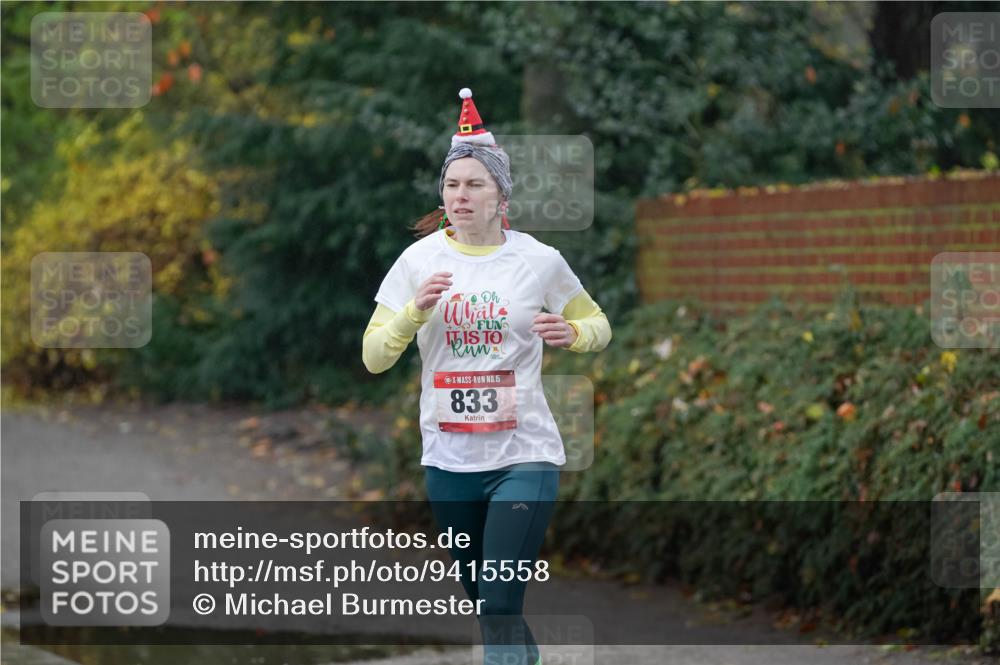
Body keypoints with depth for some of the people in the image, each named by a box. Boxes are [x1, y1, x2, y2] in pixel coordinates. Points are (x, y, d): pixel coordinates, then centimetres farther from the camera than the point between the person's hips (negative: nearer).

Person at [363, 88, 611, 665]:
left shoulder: (539, 261, -3)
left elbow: (598, 326, 12)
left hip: (524, 456, -3)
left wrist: (572, 333, -11)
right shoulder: (420, 259, 0)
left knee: (499, 611, -14)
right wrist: (415, 310, -18)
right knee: (486, 607, 16)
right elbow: (374, 357, -1)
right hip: (449, 462, 3)